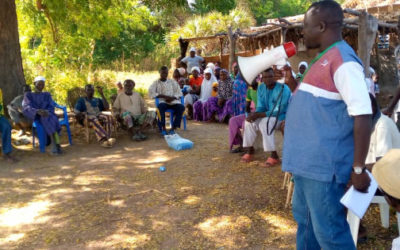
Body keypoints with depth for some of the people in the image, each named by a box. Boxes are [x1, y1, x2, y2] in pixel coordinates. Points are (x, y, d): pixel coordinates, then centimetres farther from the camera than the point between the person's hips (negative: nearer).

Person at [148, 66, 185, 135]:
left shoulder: (172, 82, 20)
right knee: (160, 107, -38)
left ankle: (173, 128, -26)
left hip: (173, 101, 2)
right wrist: (164, 96, -12)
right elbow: (151, 93, -3)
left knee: (181, 107, -29)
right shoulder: (156, 83, 14)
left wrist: (173, 98, -10)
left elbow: (179, 92, 12)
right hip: (162, 101, -2)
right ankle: (163, 128, -30)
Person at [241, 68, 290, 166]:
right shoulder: (261, 88, 1)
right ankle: (250, 150, 1)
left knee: (264, 123, -33)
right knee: (249, 121, -16)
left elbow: (278, 110, -25)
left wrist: (259, 115, -29)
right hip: (268, 115, 7)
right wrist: (254, 114, -21)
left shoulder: (283, 89, -21)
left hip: (282, 116, -7)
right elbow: (260, 106, 3)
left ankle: (274, 156, -28)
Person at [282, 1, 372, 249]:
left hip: (324, 165, -10)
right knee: (305, 219, 21)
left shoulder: (343, 61, -16)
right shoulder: (324, 59, 15)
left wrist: (358, 169, -20)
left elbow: (362, 115, -21)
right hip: (308, 162, 10)